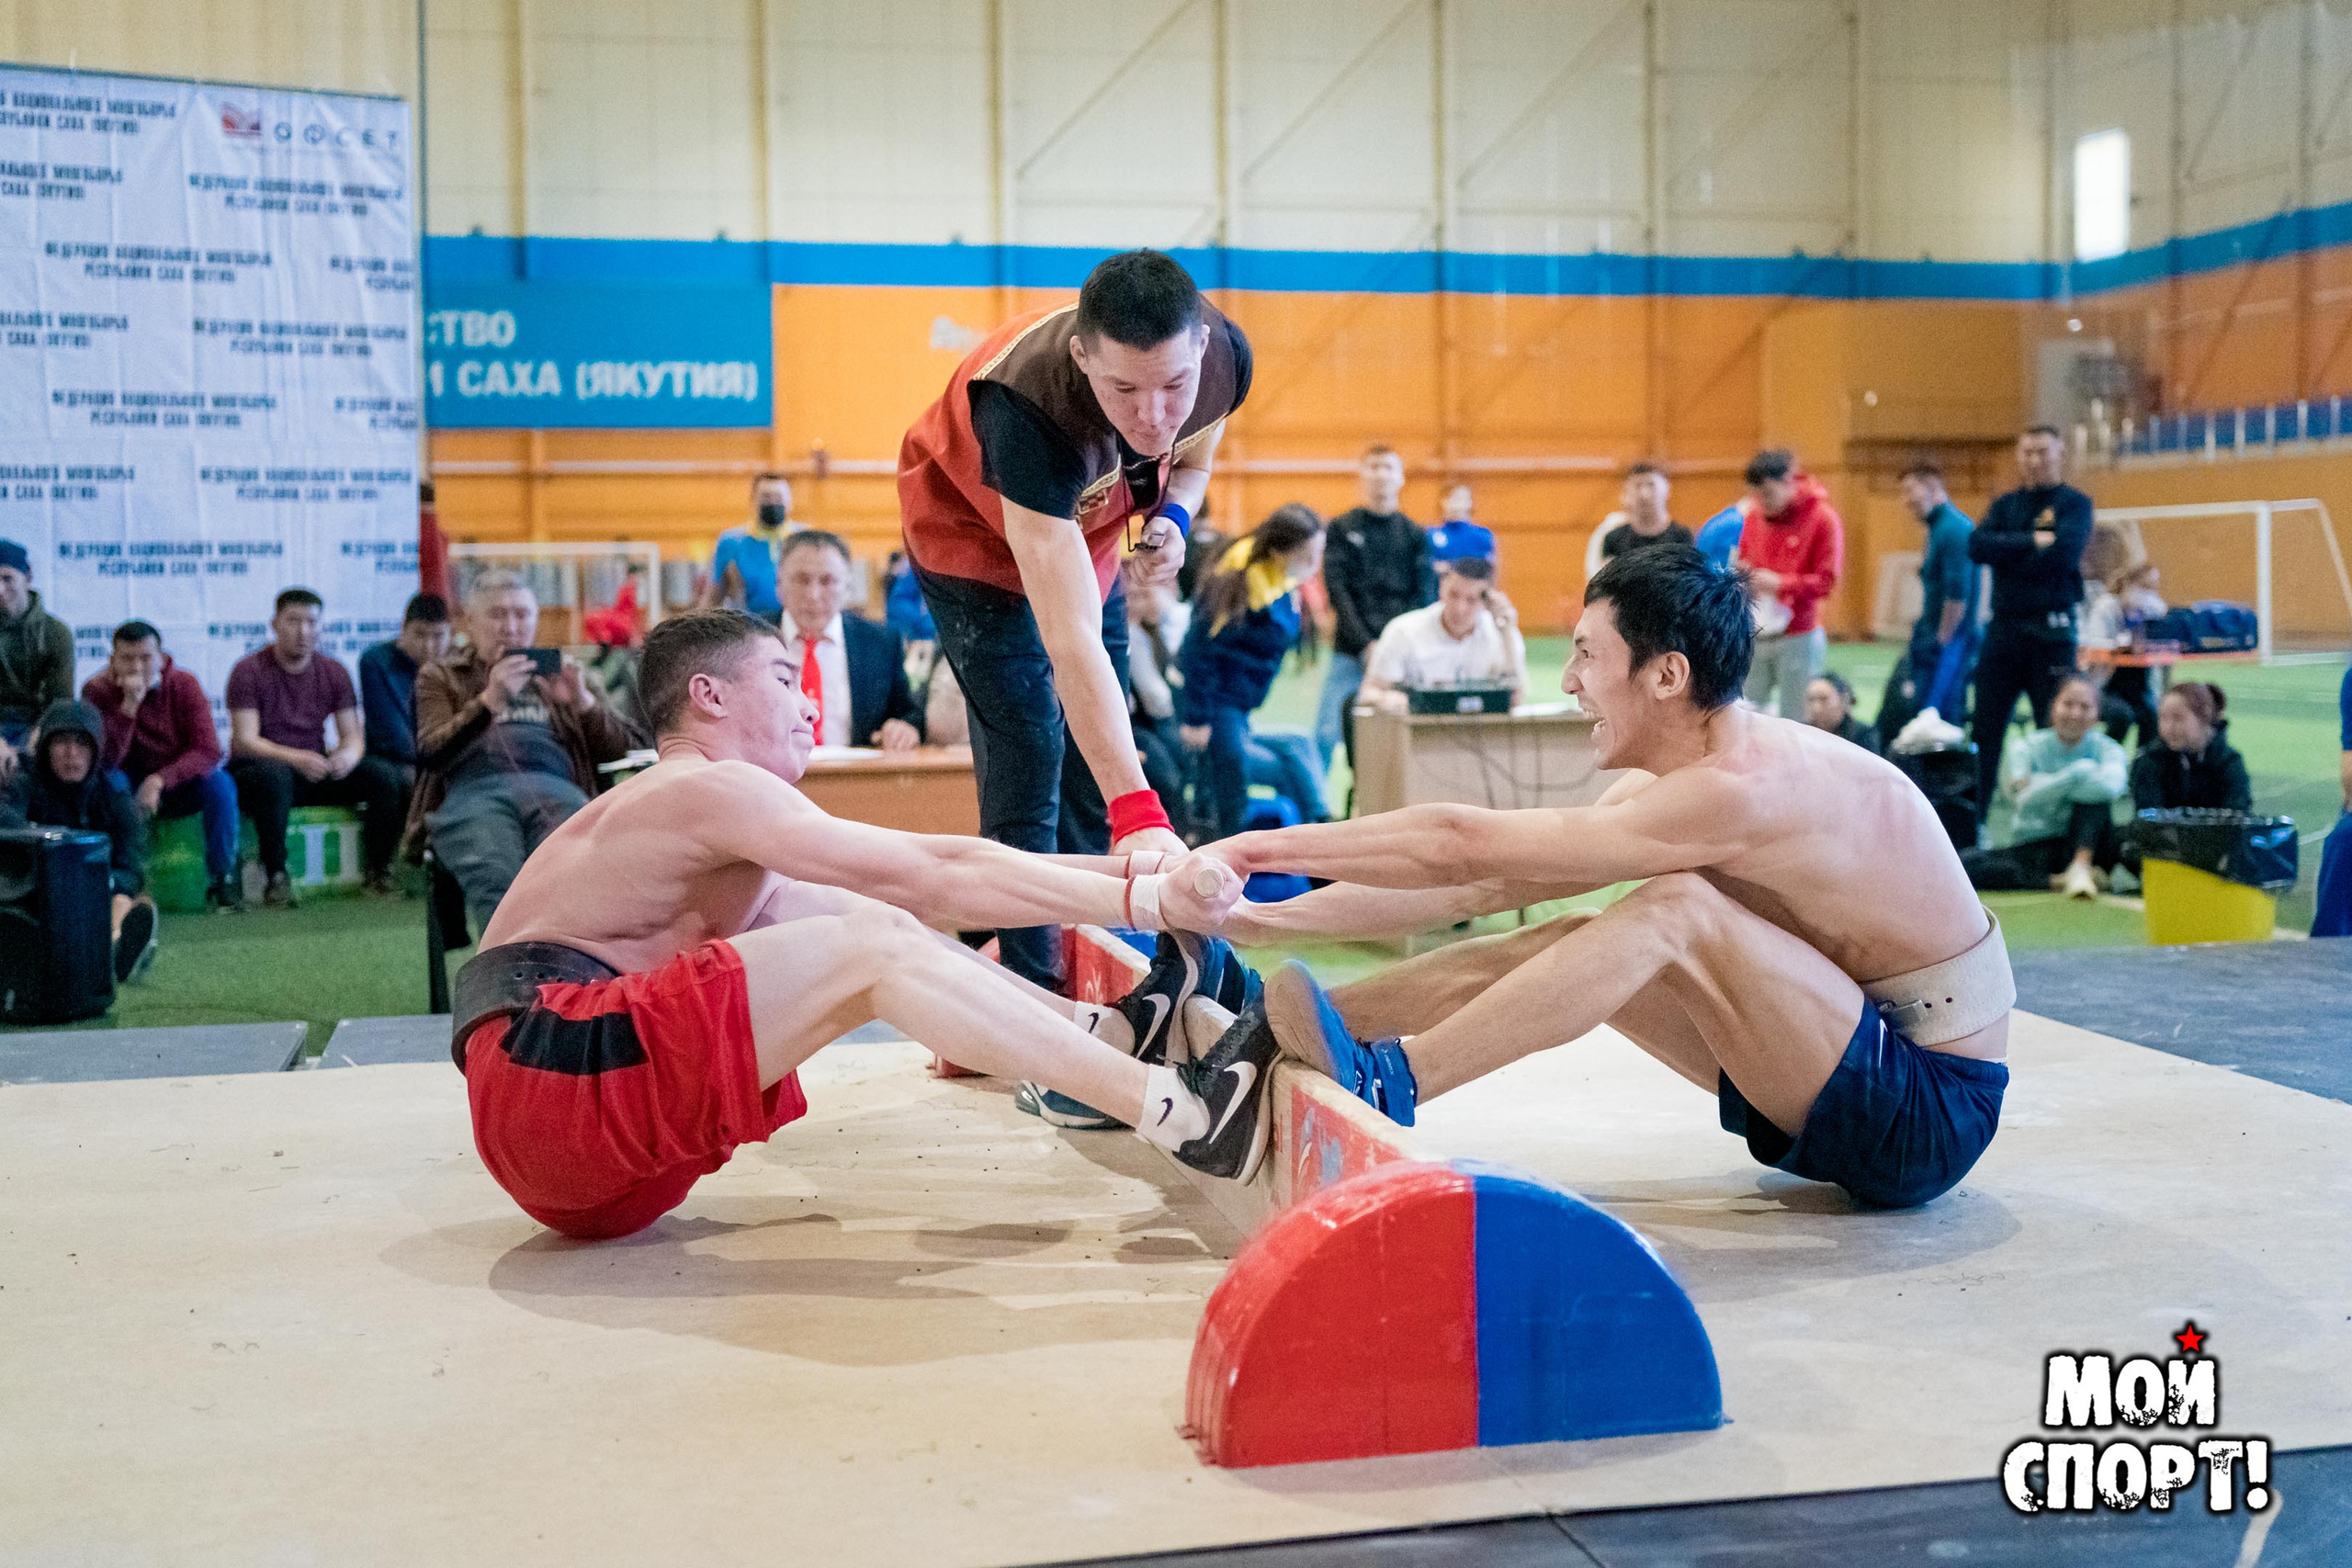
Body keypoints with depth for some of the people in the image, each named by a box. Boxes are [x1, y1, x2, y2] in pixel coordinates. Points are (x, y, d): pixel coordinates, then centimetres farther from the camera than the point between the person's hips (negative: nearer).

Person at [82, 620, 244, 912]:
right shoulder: (97, 690, -12)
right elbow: (105, 760, -23)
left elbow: (208, 751, -19)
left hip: (178, 784, 0)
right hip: (130, 787, 0)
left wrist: (160, 780, -32)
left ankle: (222, 883, -21)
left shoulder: (185, 685, -11)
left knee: (220, 784, -29)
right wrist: (129, 704, -33)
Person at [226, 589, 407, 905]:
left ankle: (379, 872, -8)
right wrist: (295, 758, -34)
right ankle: (276, 877, -31)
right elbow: (245, 741, -16)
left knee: (384, 775, -17)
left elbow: (353, 735, 4)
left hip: (315, 770, 5)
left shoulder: (333, 671, 7)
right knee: (274, 776, -40)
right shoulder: (248, 671, -8)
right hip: (256, 769, -5)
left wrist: (348, 754, -23)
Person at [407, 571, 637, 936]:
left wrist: (581, 700, 2)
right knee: (496, 880, -37)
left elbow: (620, 750, 21)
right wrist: (490, 700, -6)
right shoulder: (440, 677, 28)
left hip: (554, 788, 1)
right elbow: (431, 754, 8)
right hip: (474, 790, -1)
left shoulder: (561, 675, 33)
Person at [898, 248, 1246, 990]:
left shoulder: (1226, 357, -27)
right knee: (1029, 763, -16)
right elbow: (1070, 639, -51)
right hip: (976, 535, -6)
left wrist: (1171, 519, -23)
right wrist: (1138, 812, -59)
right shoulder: (1029, 409, -45)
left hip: (1084, 533, 6)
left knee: (1096, 762, 7)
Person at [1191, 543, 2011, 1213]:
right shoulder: (1670, 784, 3)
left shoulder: (1742, 790, -25)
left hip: (1931, 1113, -9)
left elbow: (1466, 846, -25)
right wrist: (1266, 919, -1)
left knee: (1674, 913, -26)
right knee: (1577, 939, -2)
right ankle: (1265, 1027, -7)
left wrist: (1259, 846, -18)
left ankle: (1385, 1083, -28)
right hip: (1856, 1077, 9)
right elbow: (1483, 887, 2)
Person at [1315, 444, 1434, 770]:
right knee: (1327, 733, -9)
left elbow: (1425, 596, 5)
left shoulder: (1416, 535, 12)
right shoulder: (1341, 529, 8)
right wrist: (1366, 645, -12)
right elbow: (1337, 592, -1)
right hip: (1350, 654, -1)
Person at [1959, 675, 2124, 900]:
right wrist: (2076, 774, -22)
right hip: (2032, 850, 1)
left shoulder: (2106, 749, -1)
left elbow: (2111, 786, -28)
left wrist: (2037, 786, -20)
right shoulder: (2031, 748, 0)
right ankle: (2056, 881, -30)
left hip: (2085, 846, -1)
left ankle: (2080, 868, -33)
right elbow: (2025, 802, -16)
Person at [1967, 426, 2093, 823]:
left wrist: (2008, 552, -5)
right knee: (1985, 731, 4)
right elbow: (1977, 547, -3)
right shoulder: (2005, 505, 15)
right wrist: (2033, 541, -11)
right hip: (2003, 627, 4)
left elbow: (2064, 553, -15)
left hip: (2052, 630, -4)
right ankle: (1970, 818, 10)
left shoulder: (2074, 503, 3)